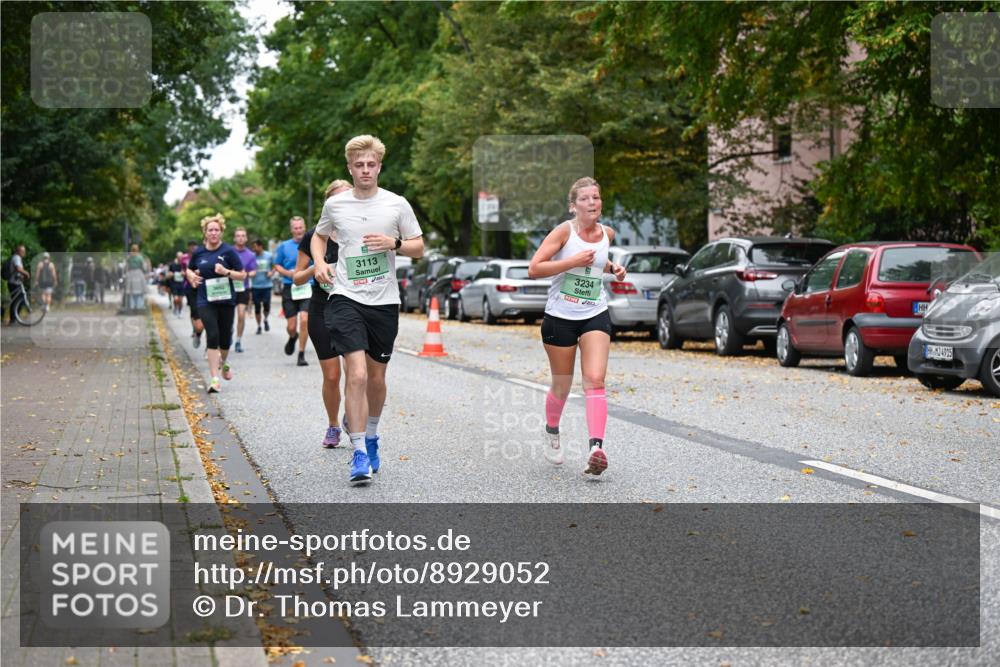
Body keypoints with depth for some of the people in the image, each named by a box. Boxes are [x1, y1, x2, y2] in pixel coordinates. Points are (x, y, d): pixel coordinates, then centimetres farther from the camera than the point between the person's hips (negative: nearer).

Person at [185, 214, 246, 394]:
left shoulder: (228, 251, -4)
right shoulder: (198, 252, 4)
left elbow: (242, 275, -2)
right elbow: (189, 270, 22)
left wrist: (226, 272, -18)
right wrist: (192, 276, 0)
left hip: (226, 300, 0)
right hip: (206, 301, 0)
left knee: (225, 338, 9)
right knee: (212, 336, -13)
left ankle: (224, 362, 43)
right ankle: (214, 379, -12)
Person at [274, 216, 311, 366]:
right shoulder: (284, 246, 5)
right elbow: (277, 265, 12)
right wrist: (288, 273, -6)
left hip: (307, 288, -1)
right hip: (289, 288, 1)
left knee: (304, 320, -17)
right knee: (291, 327, 2)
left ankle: (301, 355, -5)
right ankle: (293, 337, 40)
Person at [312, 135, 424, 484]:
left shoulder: (397, 205, 1)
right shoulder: (335, 204, 3)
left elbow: (419, 248, 7)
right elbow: (319, 236, 22)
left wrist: (394, 243, -13)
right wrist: (319, 262, 2)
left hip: (384, 301, 2)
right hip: (346, 298, -1)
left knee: (376, 378, 12)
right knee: (357, 374, -16)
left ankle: (370, 435, 38)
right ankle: (359, 454, -11)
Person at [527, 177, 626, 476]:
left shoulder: (607, 233, 5)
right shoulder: (564, 231, -10)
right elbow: (534, 269, -17)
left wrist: (612, 269, 7)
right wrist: (574, 261, -22)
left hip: (596, 316, 3)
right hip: (560, 317, -3)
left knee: (595, 380, -15)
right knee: (562, 386, 10)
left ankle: (596, 447, -25)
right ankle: (551, 431, 40)